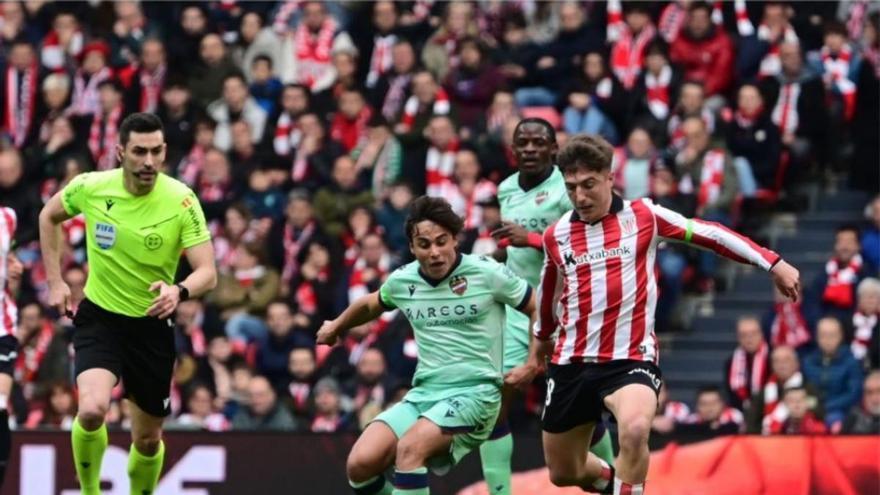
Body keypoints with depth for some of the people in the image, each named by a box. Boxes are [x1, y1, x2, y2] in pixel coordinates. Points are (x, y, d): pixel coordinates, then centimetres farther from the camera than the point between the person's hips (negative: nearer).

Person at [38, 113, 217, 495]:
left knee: (148, 439, 10)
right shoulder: (91, 187, -12)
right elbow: (49, 216, 10)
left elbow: (208, 273, -20)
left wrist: (178, 291, -42)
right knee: (92, 409, -27)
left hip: (152, 325, 1)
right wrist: (55, 281, 5)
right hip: (99, 319, -1)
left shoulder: (182, 201, -16)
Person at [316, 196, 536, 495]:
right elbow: (370, 304, 30)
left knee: (409, 449, -31)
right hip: (423, 394, 5)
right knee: (360, 464, -14)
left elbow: (540, 310, 3)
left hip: (473, 393, -5)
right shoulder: (402, 282, 6)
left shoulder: (486, 273, -7)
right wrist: (336, 326, 43)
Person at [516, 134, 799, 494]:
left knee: (634, 431, -35)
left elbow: (708, 234, 0)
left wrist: (772, 263, -5)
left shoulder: (643, 216, -3)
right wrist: (541, 340, 41)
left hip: (630, 360, -4)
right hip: (571, 365, 4)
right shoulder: (556, 236, 6)